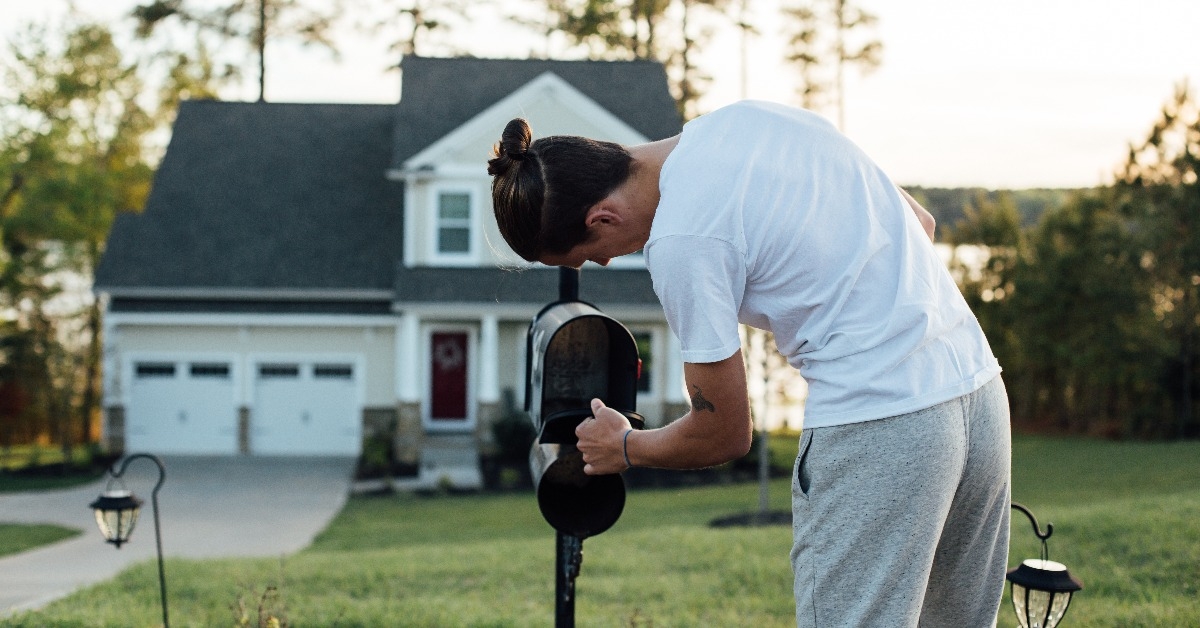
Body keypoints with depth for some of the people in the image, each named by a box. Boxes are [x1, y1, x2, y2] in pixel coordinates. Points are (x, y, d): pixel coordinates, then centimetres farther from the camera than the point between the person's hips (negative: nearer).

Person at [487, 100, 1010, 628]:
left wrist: (623, 447, 13)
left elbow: (722, 436, -5)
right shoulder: (747, 114, 10)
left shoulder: (681, 240, -15)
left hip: (878, 429, -9)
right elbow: (920, 223, 19)